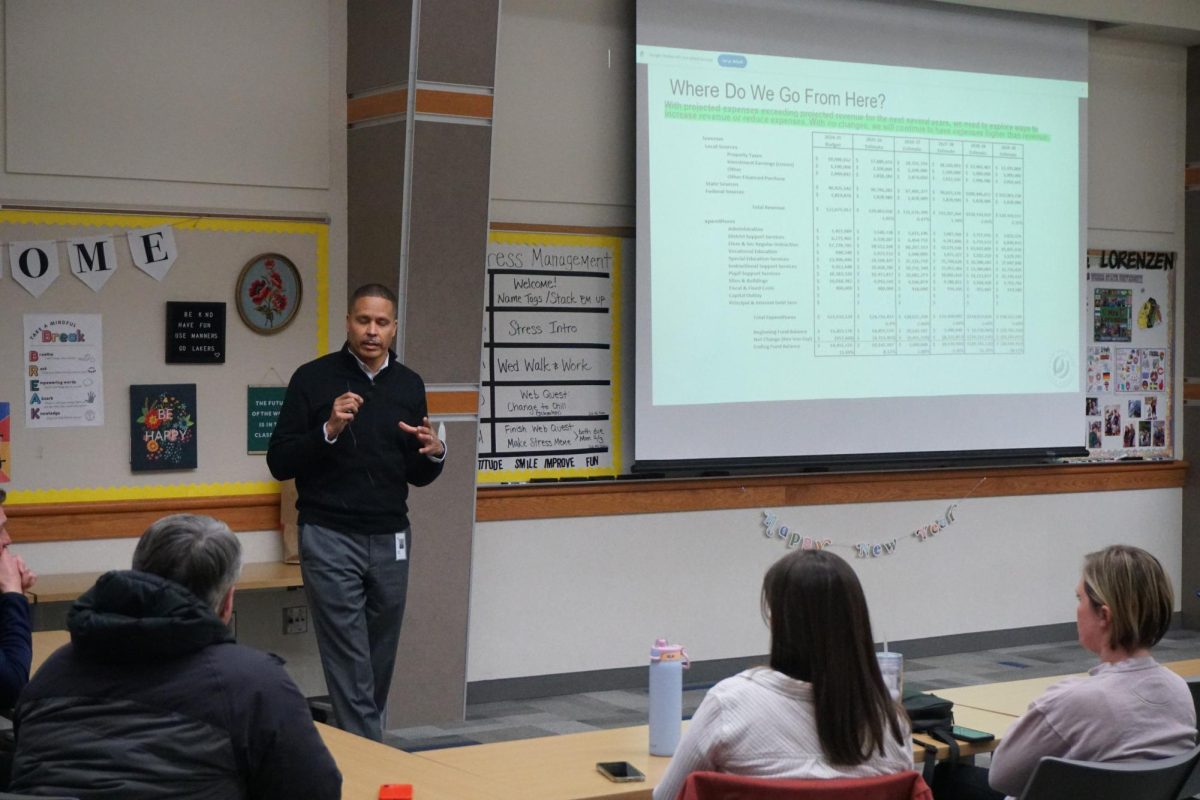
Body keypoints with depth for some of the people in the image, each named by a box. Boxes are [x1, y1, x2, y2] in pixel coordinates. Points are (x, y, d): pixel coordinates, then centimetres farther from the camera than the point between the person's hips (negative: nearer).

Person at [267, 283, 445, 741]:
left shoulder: (409, 385, 9)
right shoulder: (314, 378, -4)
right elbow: (280, 463, -5)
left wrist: (434, 453, -7)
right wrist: (328, 430, -20)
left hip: (390, 539, 4)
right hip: (330, 538, -4)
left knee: (379, 663, 10)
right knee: (350, 664, -8)